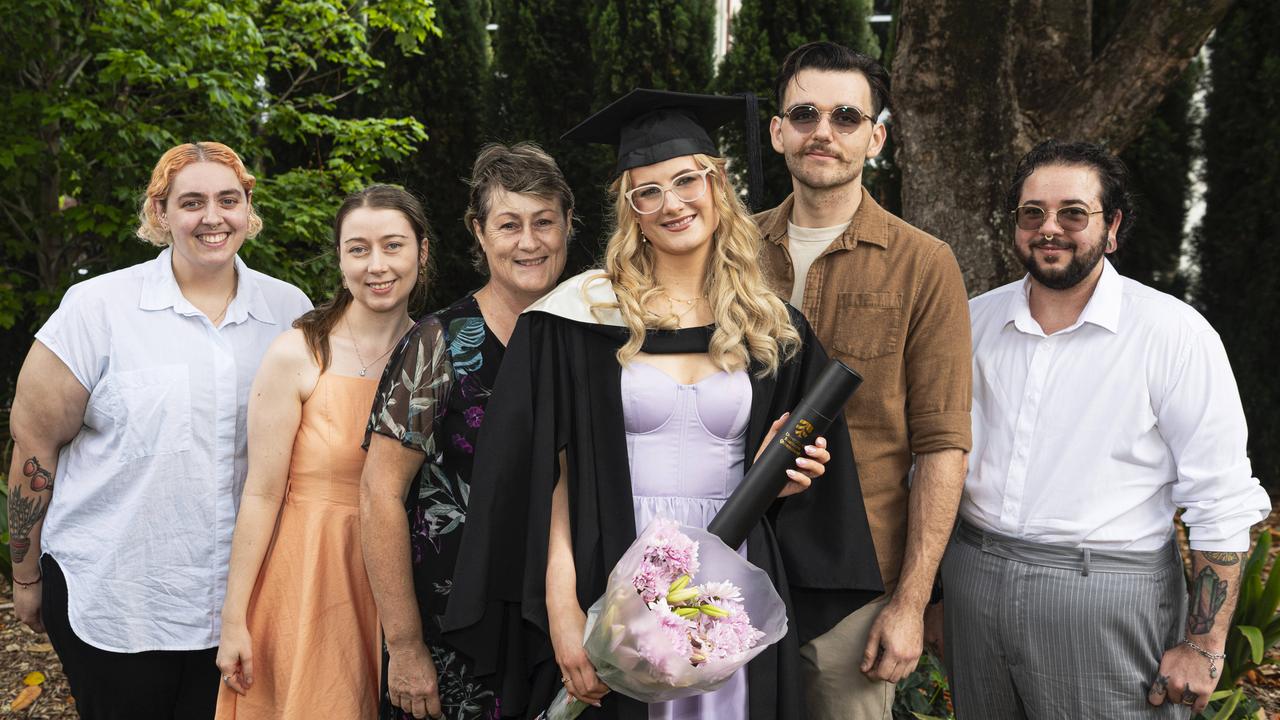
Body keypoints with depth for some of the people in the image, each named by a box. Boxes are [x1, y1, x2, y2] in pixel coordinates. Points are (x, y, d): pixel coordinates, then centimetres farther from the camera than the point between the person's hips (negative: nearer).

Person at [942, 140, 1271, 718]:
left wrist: (1205, 647, -10)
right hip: (973, 584, 5)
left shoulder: (1175, 334, -9)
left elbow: (1220, 505, -8)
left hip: (1105, 597, -4)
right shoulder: (974, 320, 5)